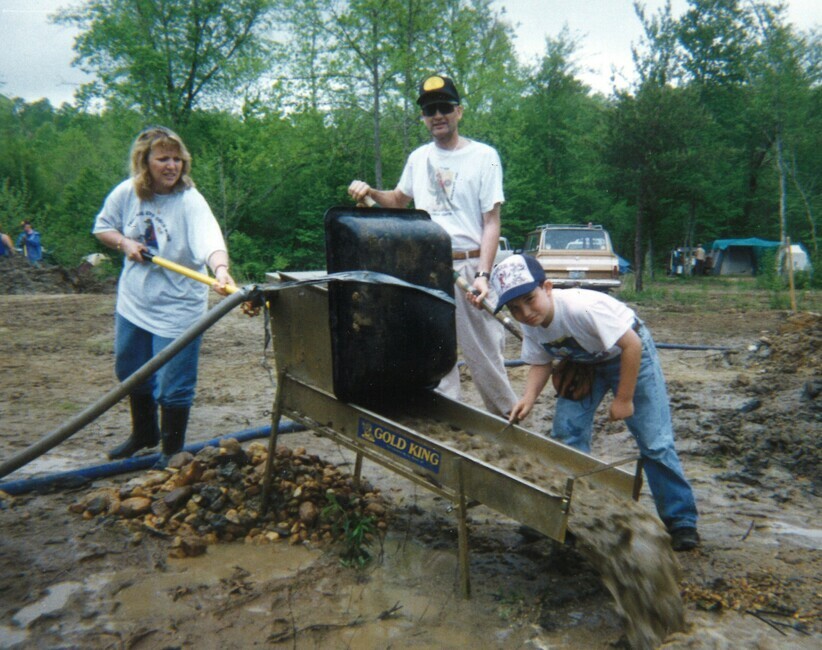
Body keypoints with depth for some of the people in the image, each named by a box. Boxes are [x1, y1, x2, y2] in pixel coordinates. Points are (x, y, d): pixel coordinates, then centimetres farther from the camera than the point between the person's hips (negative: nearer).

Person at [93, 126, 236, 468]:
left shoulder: (190, 200, -20)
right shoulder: (126, 193, -5)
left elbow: (211, 240, -37)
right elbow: (102, 227, 12)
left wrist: (220, 268, -57)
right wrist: (124, 243, -9)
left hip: (176, 308, -5)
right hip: (133, 302, 6)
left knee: (172, 387, 0)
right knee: (131, 373, 22)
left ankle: (172, 451, 25)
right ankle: (144, 434, 48)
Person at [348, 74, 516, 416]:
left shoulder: (483, 156, 0)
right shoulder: (418, 158, 15)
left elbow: (491, 222, -5)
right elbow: (400, 200, 32)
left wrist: (482, 274, -17)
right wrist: (370, 192, 11)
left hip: (469, 266, -4)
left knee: (484, 355, -1)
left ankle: (510, 422, 16)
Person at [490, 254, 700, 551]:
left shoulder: (581, 306, -38)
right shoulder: (530, 325, -18)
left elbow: (632, 345, -31)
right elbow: (540, 363, -3)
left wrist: (624, 399, -23)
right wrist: (528, 397, -23)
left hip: (629, 355, -5)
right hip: (584, 362, 6)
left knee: (655, 441, -7)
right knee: (565, 432, -4)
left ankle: (681, 520, 9)